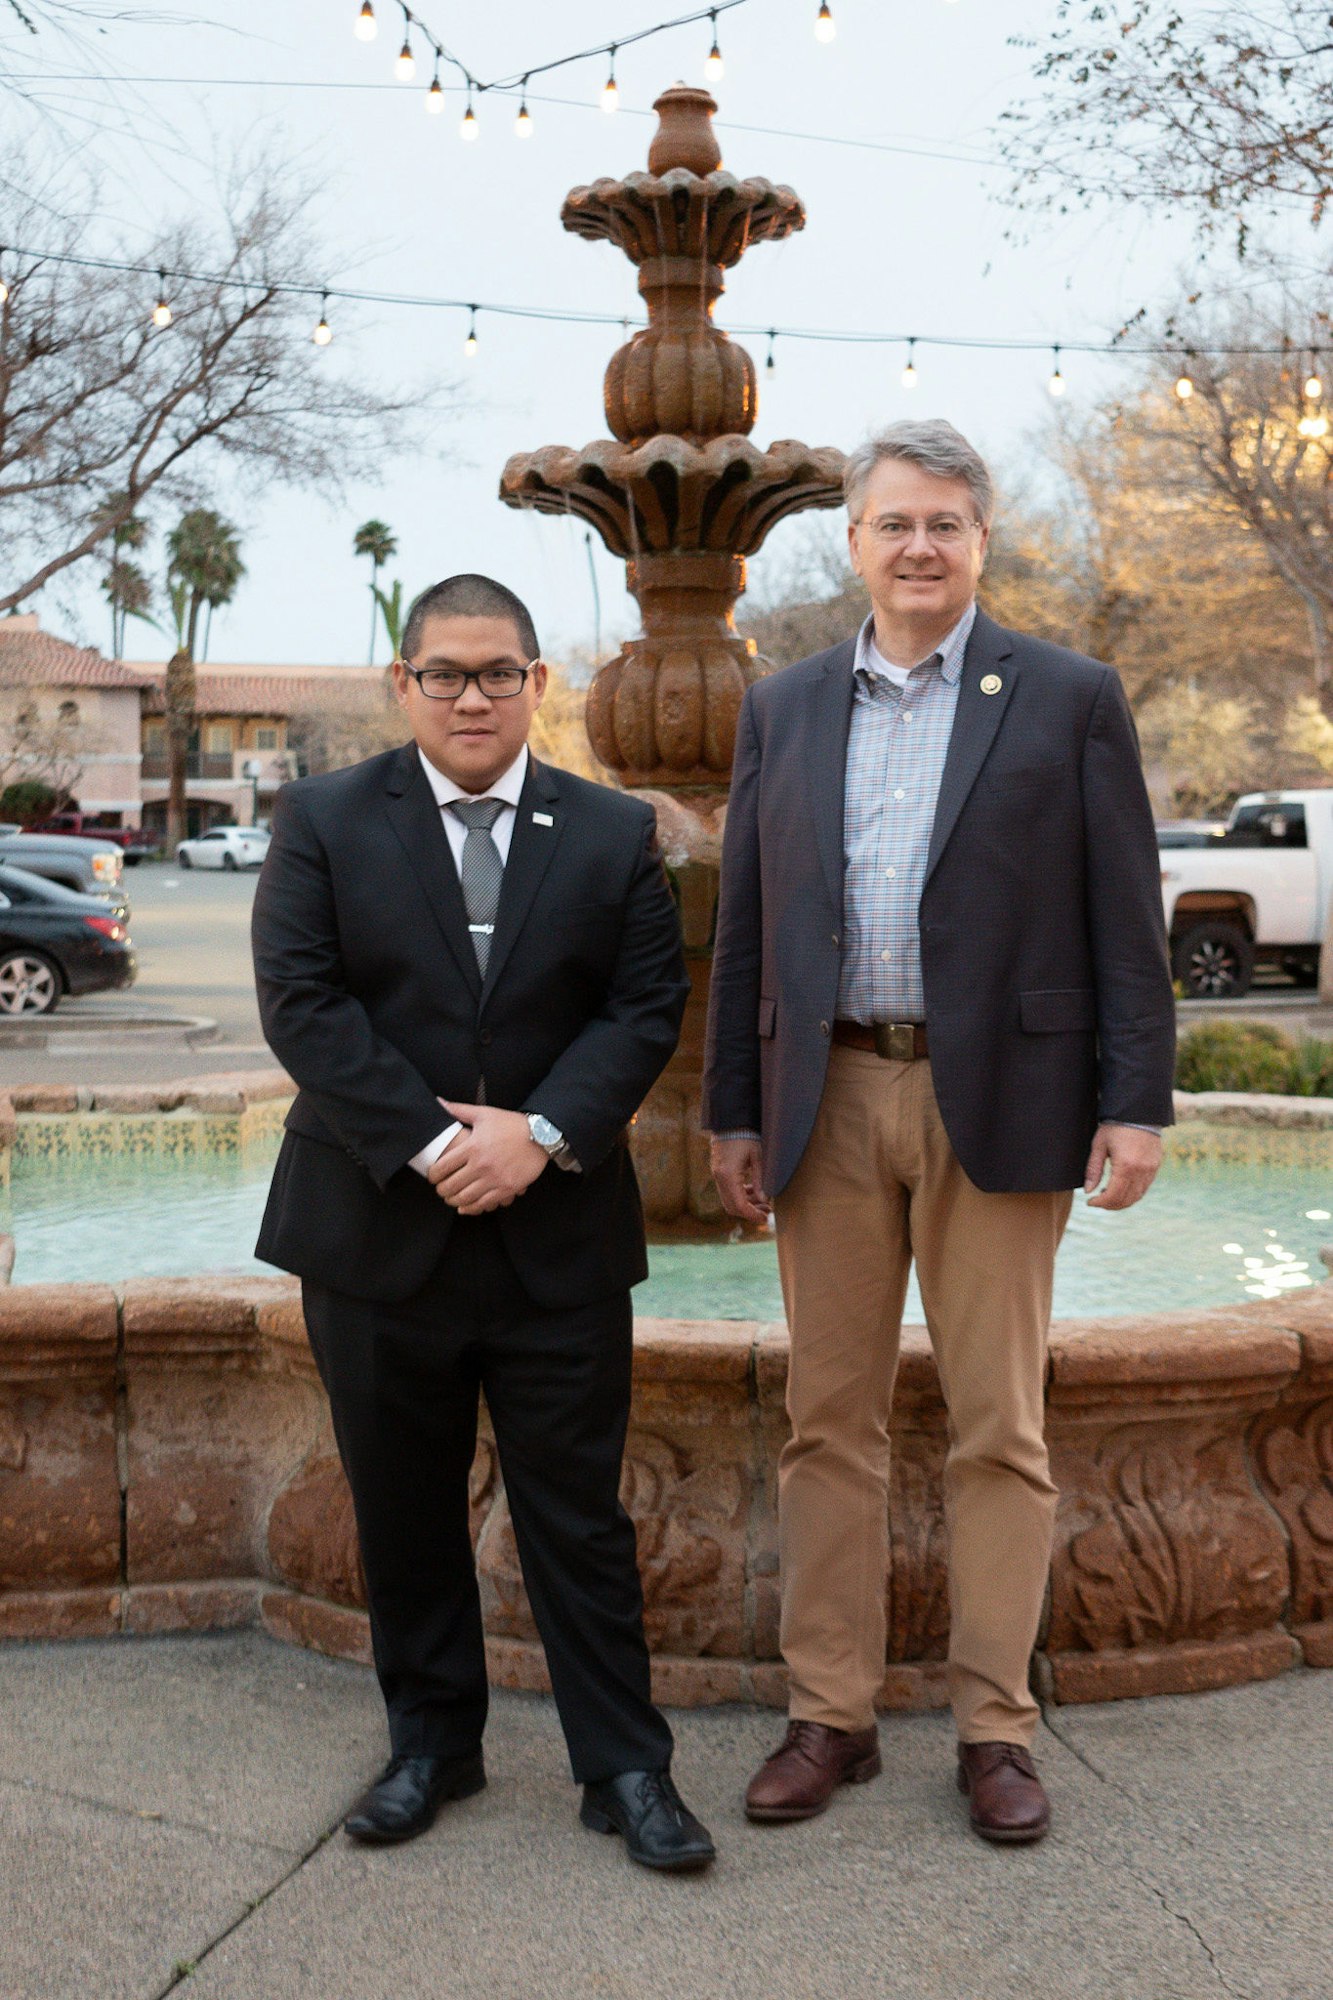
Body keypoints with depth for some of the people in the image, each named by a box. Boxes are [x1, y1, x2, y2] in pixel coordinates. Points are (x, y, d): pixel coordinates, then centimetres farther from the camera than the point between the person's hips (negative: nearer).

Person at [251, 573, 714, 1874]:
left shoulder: (614, 833, 6)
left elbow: (647, 1007, -1)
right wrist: (429, 1145, -16)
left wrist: (541, 1133, -15)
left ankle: (624, 1767, 15)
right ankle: (431, 1742, 29)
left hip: (559, 1235, 0)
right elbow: (301, 1004, -8)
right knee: (402, 1508, 12)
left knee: (577, 1508, 4)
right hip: (377, 1226, 1)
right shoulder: (323, 823, 2)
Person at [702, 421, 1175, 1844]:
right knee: (829, 1416, 8)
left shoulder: (1069, 700, 2)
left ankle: (995, 1726, 16)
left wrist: (1136, 1102, -7)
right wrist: (734, 1108, 7)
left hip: (1000, 1105, -2)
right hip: (829, 1102, 3)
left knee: (998, 1429, 4)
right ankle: (829, 1714, 20)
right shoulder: (782, 709, 10)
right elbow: (743, 924, 11)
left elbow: (1124, 917, -1)